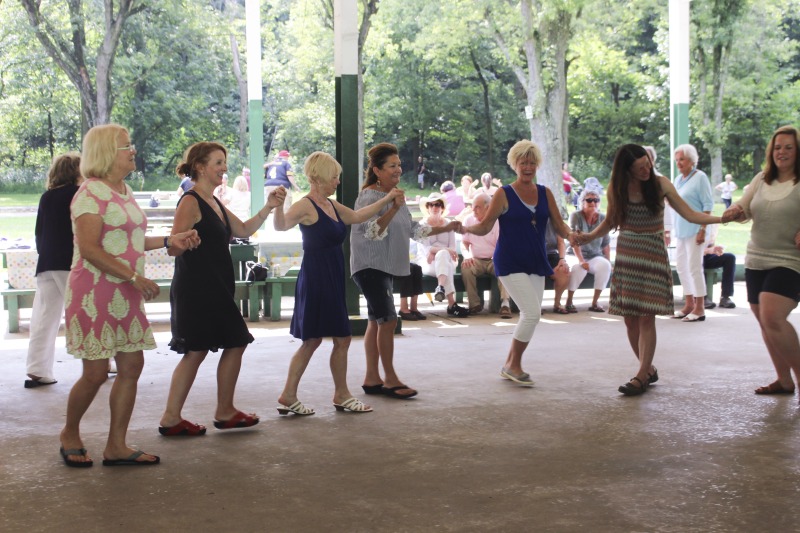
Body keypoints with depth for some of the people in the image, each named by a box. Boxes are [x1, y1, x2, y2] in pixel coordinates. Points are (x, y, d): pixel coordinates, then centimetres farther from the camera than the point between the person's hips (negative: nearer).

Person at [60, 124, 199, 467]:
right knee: (96, 372, -4)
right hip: (95, 294, -9)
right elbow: (89, 249, -20)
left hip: (125, 296, 9)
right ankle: (70, 434, 20)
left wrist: (169, 241, 14)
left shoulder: (124, 192, 15)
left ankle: (116, 446, 13)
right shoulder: (92, 193, -13)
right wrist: (134, 276, -23)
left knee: (131, 367, 5)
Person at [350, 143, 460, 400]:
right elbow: (372, 231, -25)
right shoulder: (370, 196, -14)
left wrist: (445, 228, 11)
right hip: (370, 267, -9)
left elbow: (413, 228, 18)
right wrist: (393, 209, -37)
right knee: (387, 320, -10)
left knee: (376, 322, 10)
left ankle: (372, 379, 14)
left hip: (386, 268, 9)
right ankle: (390, 379, -3)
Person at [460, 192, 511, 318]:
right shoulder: (469, 220, 8)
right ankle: (475, 303, -22)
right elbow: (464, 243, 7)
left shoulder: (497, 221, -2)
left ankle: (505, 303, -41)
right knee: (466, 268, -31)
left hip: (494, 260, -2)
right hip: (476, 260, 2)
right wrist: (467, 256, -15)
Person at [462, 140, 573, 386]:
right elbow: (485, 226, -5)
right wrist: (465, 228, -25)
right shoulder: (504, 194, -4)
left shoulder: (545, 193, 8)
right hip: (511, 264, -6)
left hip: (536, 264, 6)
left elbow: (559, 226, 6)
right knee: (532, 312, -16)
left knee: (529, 316, 7)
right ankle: (514, 365, 0)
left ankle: (510, 366, 23)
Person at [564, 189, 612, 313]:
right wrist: (581, 260, -30)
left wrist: (608, 262, 0)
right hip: (575, 256, -3)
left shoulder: (602, 219, 1)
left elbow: (606, 244, 6)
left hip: (595, 256, 3)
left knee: (605, 265, -30)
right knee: (579, 267, -37)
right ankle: (569, 301, -21)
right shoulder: (576, 216, -9)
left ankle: (595, 302, -21)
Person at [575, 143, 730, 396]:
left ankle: (641, 377, -5)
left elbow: (690, 214, -3)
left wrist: (721, 218, -16)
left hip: (653, 256, -2)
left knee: (646, 317, -9)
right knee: (630, 319, 2)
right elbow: (610, 222, 13)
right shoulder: (616, 189, 0)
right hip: (626, 256, 3)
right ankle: (649, 369, 18)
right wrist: (589, 236, -4)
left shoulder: (660, 184, -5)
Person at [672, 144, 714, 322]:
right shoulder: (678, 180, 14)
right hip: (680, 230, 8)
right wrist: (669, 201, 4)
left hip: (694, 230, -8)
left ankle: (699, 308, -3)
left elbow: (708, 205, -12)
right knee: (682, 267, 10)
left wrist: (703, 229, -18)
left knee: (694, 267, -7)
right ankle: (689, 304, 19)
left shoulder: (699, 177, -8)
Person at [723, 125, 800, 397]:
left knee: (773, 318, -23)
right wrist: (736, 211, -11)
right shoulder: (761, 179, 8)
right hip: (756, 261, 7)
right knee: (765, 323, 12)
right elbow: (744, 211, 12)